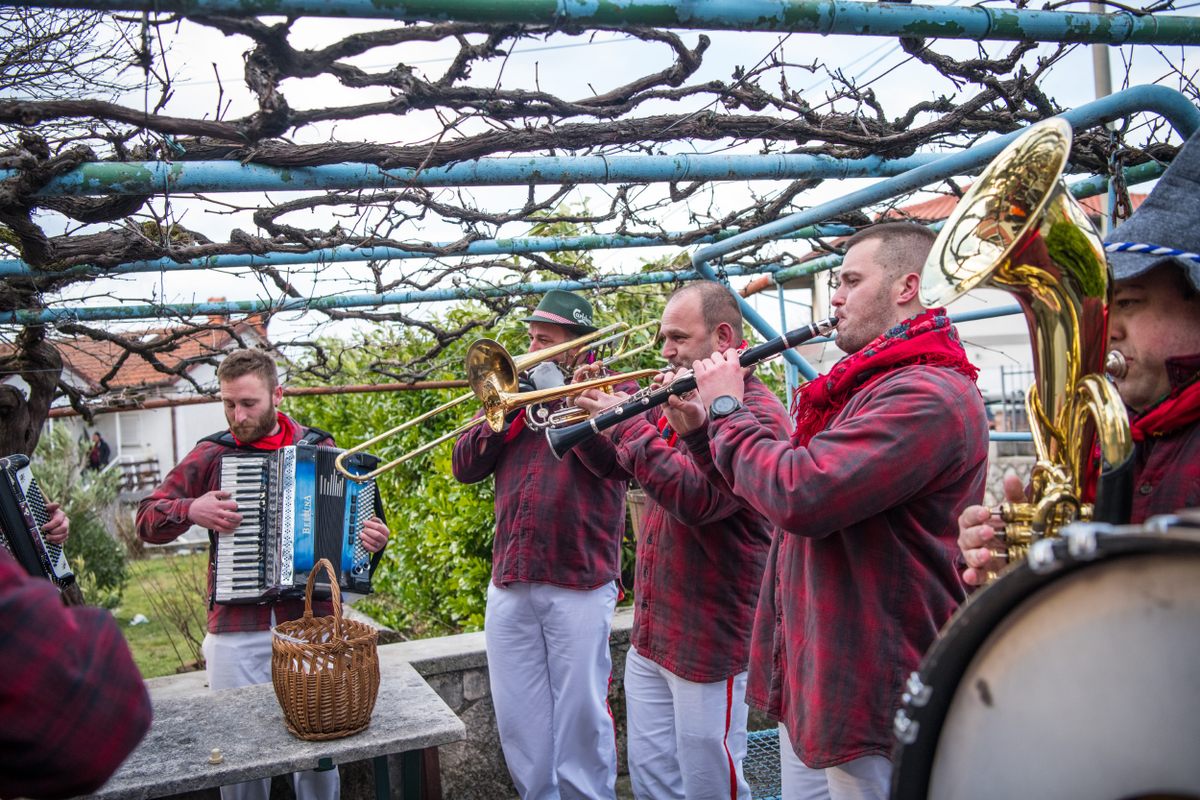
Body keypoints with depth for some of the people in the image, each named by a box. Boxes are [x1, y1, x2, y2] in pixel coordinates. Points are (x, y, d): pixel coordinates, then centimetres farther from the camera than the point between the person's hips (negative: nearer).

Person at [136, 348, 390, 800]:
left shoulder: (320, 449, 5)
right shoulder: (212, 454, 4)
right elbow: (147, 520, 7)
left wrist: (374, 540, -8)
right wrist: (190, 510, -12)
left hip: (312, 625, 0)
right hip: (236, 632, 0)